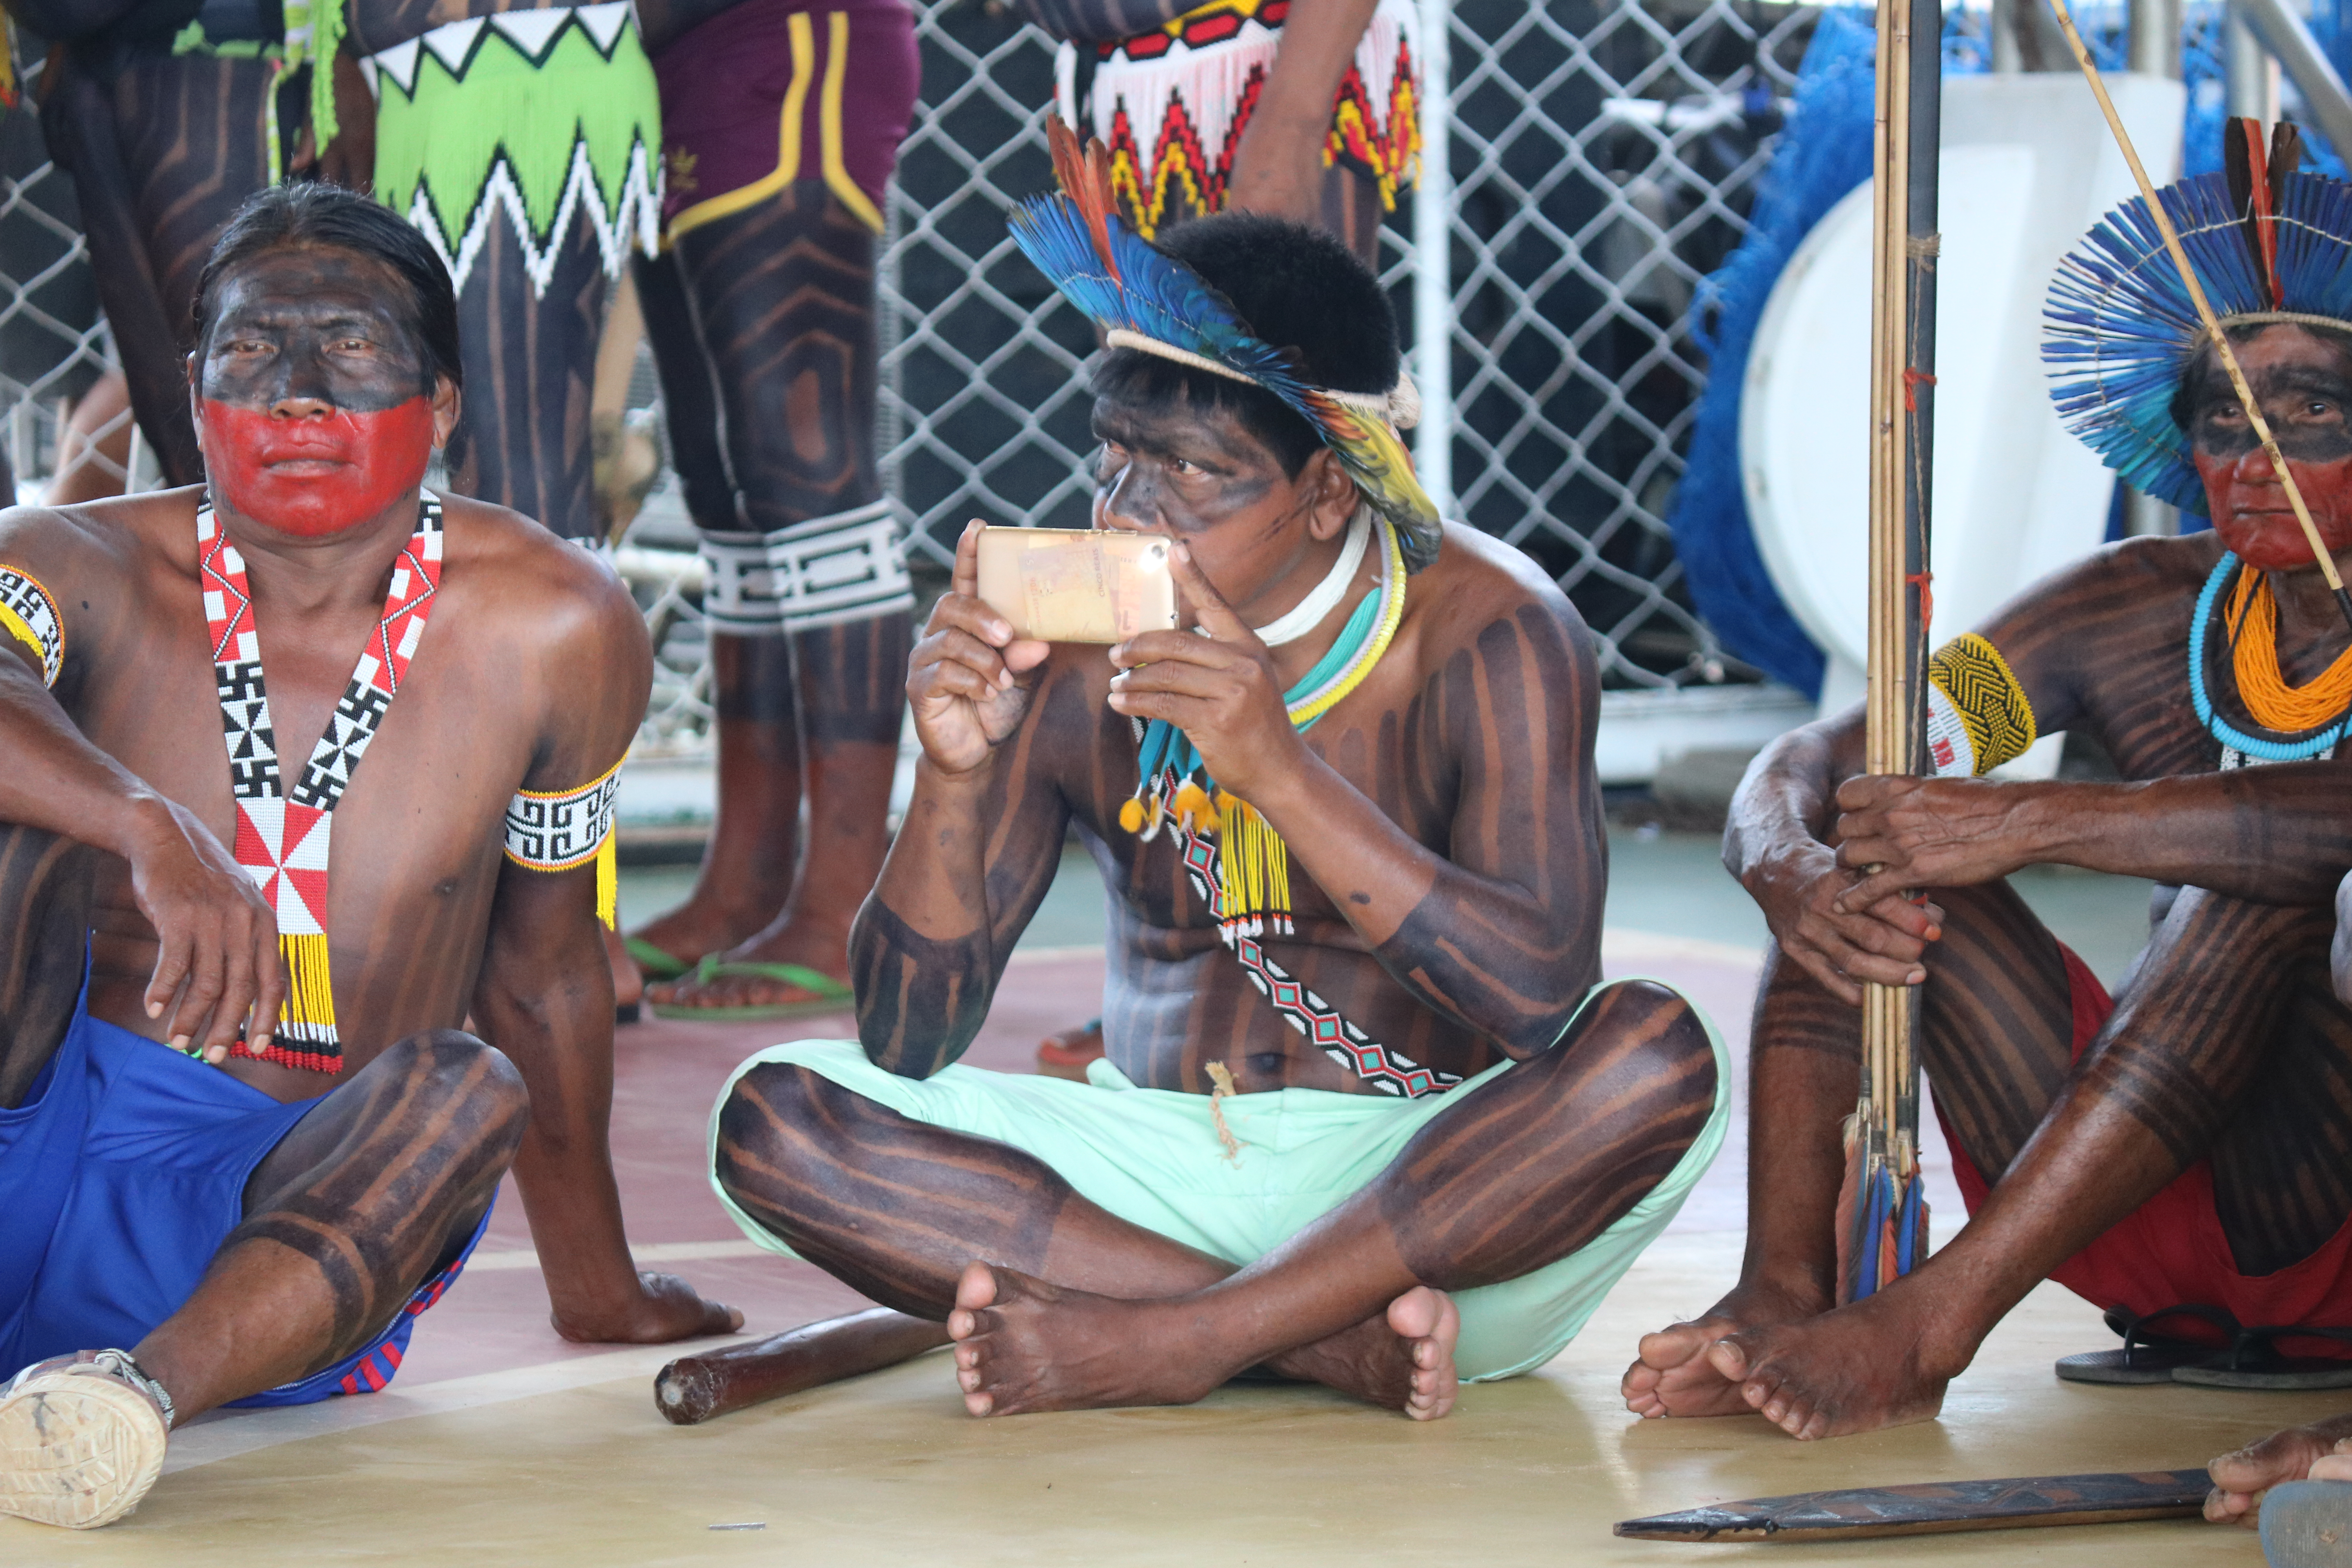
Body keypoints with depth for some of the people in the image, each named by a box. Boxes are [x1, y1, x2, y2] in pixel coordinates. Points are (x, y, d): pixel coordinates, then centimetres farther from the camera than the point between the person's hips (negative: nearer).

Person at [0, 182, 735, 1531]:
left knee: (465, 1093, -28)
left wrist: (599, 1287, 22)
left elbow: (544, 966, 13)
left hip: (302, 1222, 1)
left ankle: (153, 1384, -53)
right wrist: (145, 822, -47)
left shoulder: (554, 632, 0)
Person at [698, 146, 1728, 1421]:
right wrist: (954, 775, -22)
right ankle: (1335, 1342, -22)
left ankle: (1155, 1341, -23)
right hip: (1162, 1181, 3)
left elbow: (1543, 994, -25)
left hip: (1434, 1187, -3)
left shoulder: (1486, 640, -11)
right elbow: (907, 1044, -4)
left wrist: (1278, 768, -32)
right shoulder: (1064, 660, -4)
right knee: (773, 1123, -17)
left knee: (1655, 1057, -32)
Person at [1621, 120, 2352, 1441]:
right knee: (1866, 850, -7)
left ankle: (1928, 1329, -34)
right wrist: (1795, 874, -24)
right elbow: (1802, 771, 0)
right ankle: (1785, 1294, -23)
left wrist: (2034, 822, -33)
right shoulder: (2149, 614, 7)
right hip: (2148, 1243, 5)